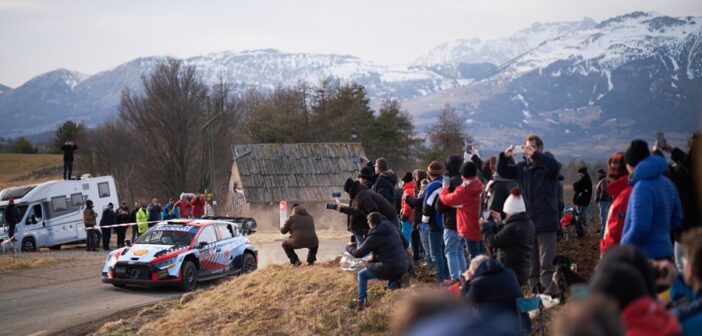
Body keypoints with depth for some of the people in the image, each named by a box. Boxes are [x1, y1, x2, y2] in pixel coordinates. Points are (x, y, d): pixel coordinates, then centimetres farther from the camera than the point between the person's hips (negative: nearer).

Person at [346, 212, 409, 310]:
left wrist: (349, 247, 18)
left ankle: (361, 303, 13)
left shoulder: (374, 236, -10)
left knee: (362, 274, 15)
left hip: (389, 270, -6)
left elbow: (358, 253, -5)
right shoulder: (393, 229, 7)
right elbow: (404, 245, 19)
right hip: (403, 268, 6)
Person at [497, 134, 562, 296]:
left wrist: (535, 154, -37)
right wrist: (505, 157, -13)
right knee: (531, 264, 11)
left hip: (545, 222, -6)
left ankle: (551, 293, -7)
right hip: (527, 222, 6)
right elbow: (503, 172, 8)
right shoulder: (522, 167, 12)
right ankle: (536, 292, 19)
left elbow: (556, 167, -25)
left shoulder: (547, 164, -3)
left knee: (546, 263, -8)